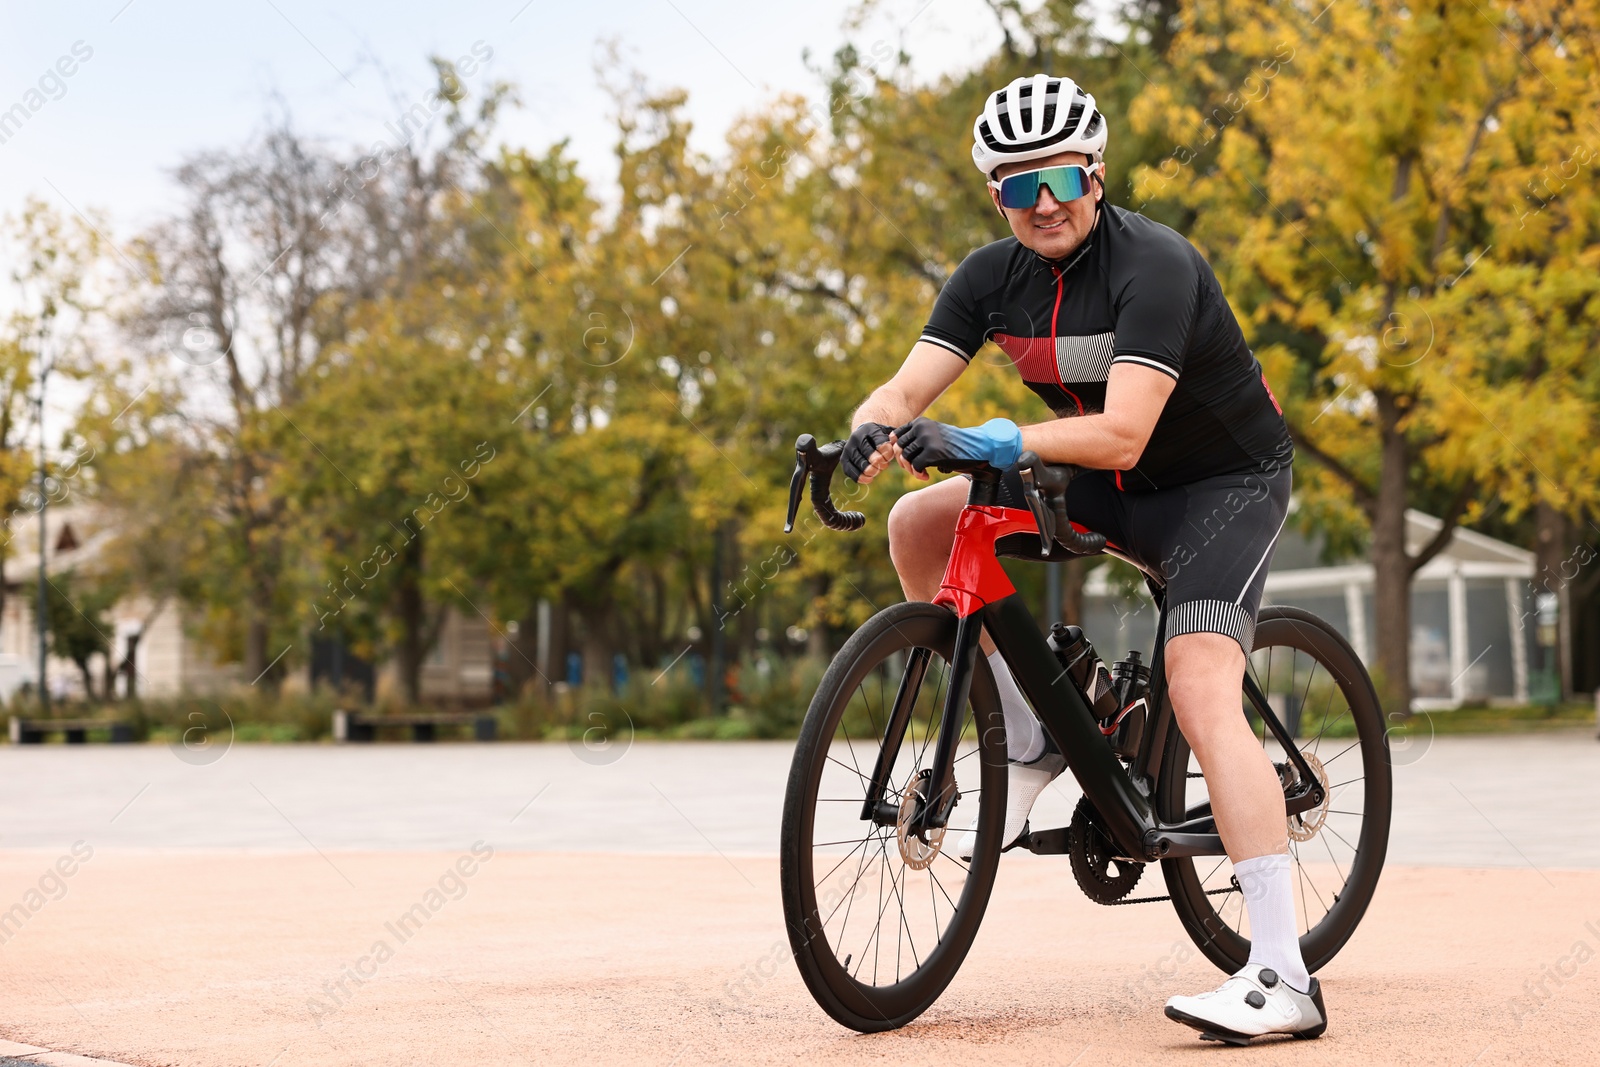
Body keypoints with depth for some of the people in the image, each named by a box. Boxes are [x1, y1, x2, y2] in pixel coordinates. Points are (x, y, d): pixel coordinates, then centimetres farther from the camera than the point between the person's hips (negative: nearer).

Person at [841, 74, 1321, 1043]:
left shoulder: (1154, 266, -26)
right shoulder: (992, 278, -5)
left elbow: (1121, 434, -37)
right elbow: (906, 390, -13)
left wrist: (994, 443, -50)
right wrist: (878, 433, -37)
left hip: (1224, 481, -7)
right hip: (1110, 486, 7)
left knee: (1201, 695, -25)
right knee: (920, 526, -7)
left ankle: (1284, 977, -26)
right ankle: (1033, 738, 7)